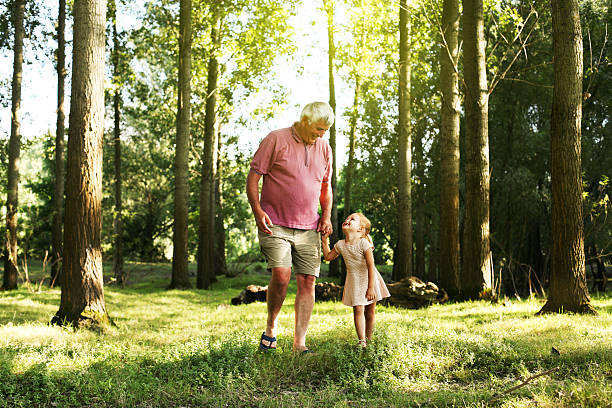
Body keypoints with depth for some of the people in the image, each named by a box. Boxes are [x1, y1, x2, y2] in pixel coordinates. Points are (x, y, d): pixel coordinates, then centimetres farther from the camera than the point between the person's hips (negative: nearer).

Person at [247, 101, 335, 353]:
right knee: (281, 275, -20)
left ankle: (299, 344, 5)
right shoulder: (276, 140, -3)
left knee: (307, 282, -2)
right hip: (275, 225, -5)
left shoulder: (324, 148, 13)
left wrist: (327, 215, 9)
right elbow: (253, 177, -3)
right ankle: (271, 327, 6)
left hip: (309, 228, 5)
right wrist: (257, 211, -15)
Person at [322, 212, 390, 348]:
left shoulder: (363, 243, -17)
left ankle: (369, 339, 19)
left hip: (369, 279, -3)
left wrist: (371, 287, -23)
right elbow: (328, 257, 16)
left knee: (370, 312, 5)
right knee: (358, 309, -9)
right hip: (354, 281, 3)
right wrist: (325, 240, 6)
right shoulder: (340, 245, -1)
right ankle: (361, 341, -7)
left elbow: (371, 266, -19)